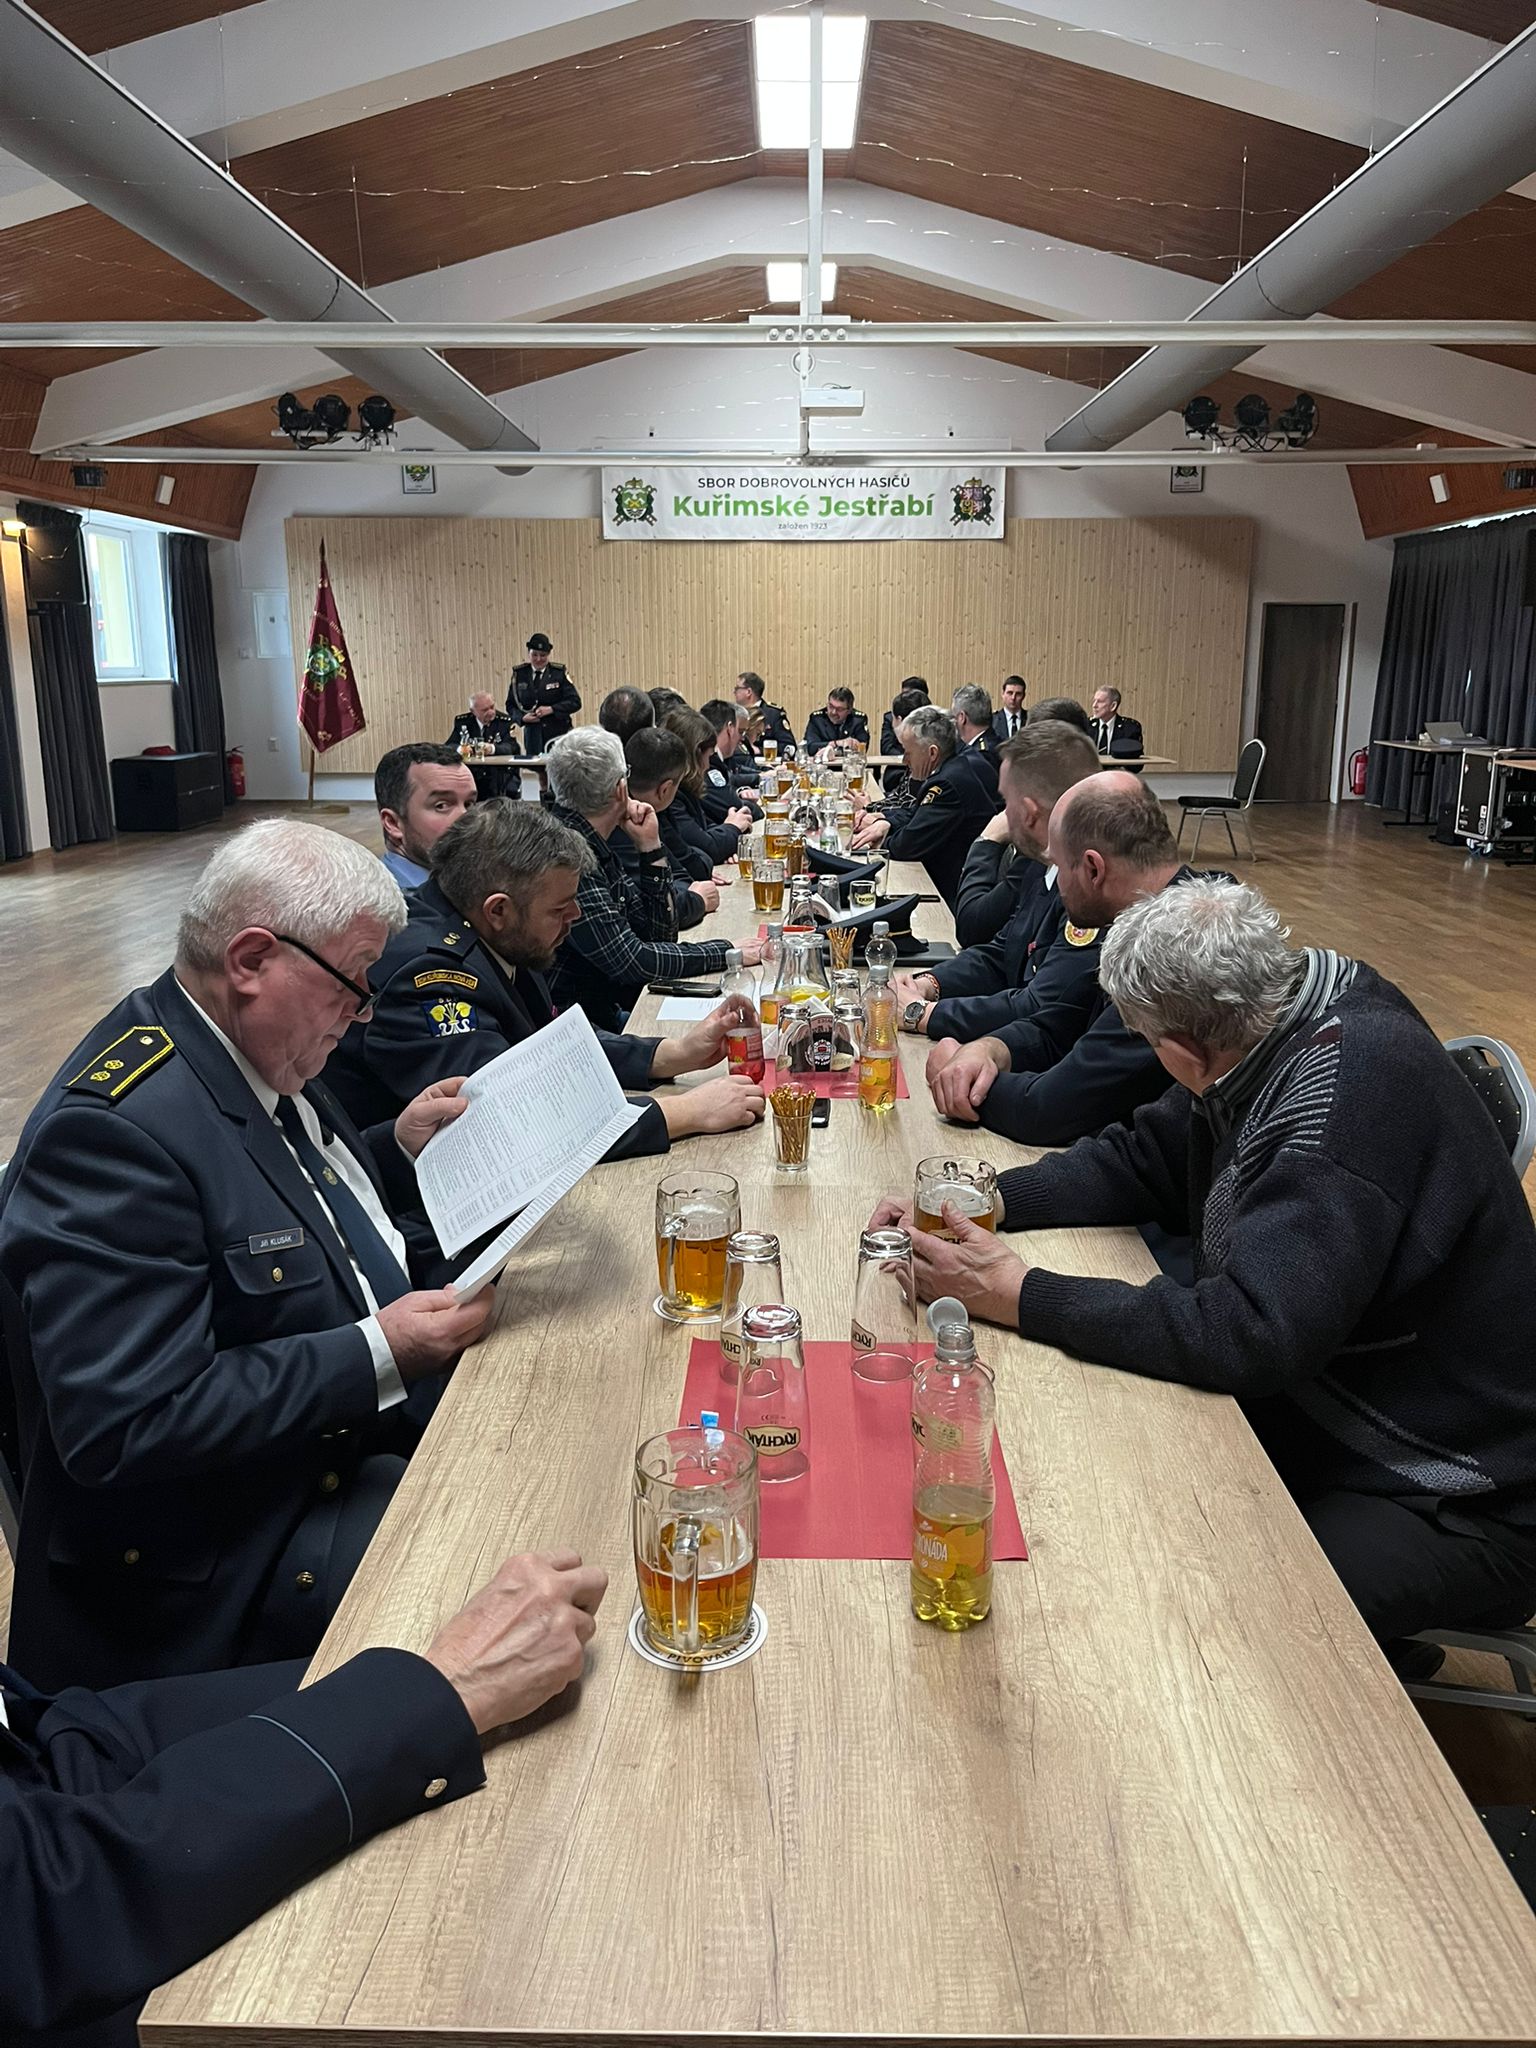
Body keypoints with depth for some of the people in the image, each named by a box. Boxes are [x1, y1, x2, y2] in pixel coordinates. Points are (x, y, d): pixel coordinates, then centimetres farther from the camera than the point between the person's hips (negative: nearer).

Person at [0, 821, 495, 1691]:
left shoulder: (265, 1057, 3)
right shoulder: (114, 1129, -26)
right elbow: (126, 1425, -29)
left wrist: (400, 1148, 3)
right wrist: (378, 1355, -26)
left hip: (358, 1439, 9)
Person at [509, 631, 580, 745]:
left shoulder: (559, 672, 1)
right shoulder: (519, 674, 7)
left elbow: (575, 702, -5)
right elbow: (510, 705, 10)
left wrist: (551, 709, -18)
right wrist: (522, 717, -10)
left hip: (558, 733, -2)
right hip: (532, 735, 2)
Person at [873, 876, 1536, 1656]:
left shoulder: (1353, 1092, -30)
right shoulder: (1273, 1031, -3)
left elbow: (1250, 1335, -33)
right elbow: (1140, 1162, 8)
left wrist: (1022, 1297, -25)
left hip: (1444, 1504, -8)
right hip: (1311, 1401, 8)